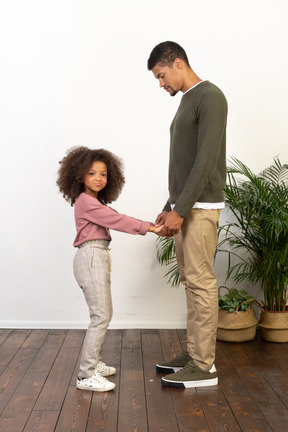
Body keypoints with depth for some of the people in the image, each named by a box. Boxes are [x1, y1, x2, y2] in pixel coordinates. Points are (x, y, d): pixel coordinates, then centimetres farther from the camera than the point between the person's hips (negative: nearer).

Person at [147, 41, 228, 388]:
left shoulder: (210, 97, -9)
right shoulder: (187, 102, 20)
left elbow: (206, 161, -19)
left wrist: (180, 210, -21)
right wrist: (169, 208, 18)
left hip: (200, 207, -9)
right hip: (184, 207, 9)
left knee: (200, 282, -7)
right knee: (191, 281, 11)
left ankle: (204, 366, 1)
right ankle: (193, 353, 19)